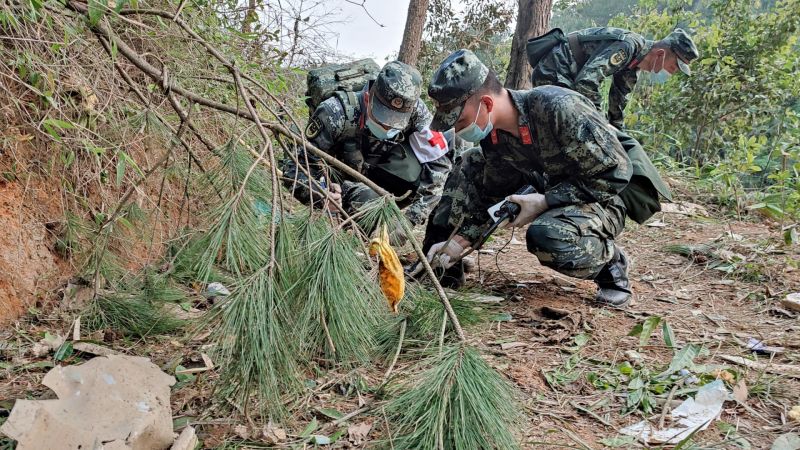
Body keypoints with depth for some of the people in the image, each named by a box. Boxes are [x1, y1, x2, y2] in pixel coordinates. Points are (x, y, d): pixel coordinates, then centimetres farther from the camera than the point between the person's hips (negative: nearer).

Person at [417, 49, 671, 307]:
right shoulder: (492, 136, -7)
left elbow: (615, 172, -27)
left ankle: (611, 263, -6)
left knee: (547, 237, -39)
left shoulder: (558, 108, -31)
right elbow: (493, 196, 4)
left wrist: (544, 201, -27)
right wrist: (459, 241, -8)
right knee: (470, 166, -1)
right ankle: (443, 266, 4)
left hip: (605, 196, -7)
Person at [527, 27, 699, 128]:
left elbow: (618, 98, 20)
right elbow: (587, 80, -34)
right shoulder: (627, 46, -24)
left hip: (563, 78, 11)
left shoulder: (635, 64, 8)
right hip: (552, 73, -11)